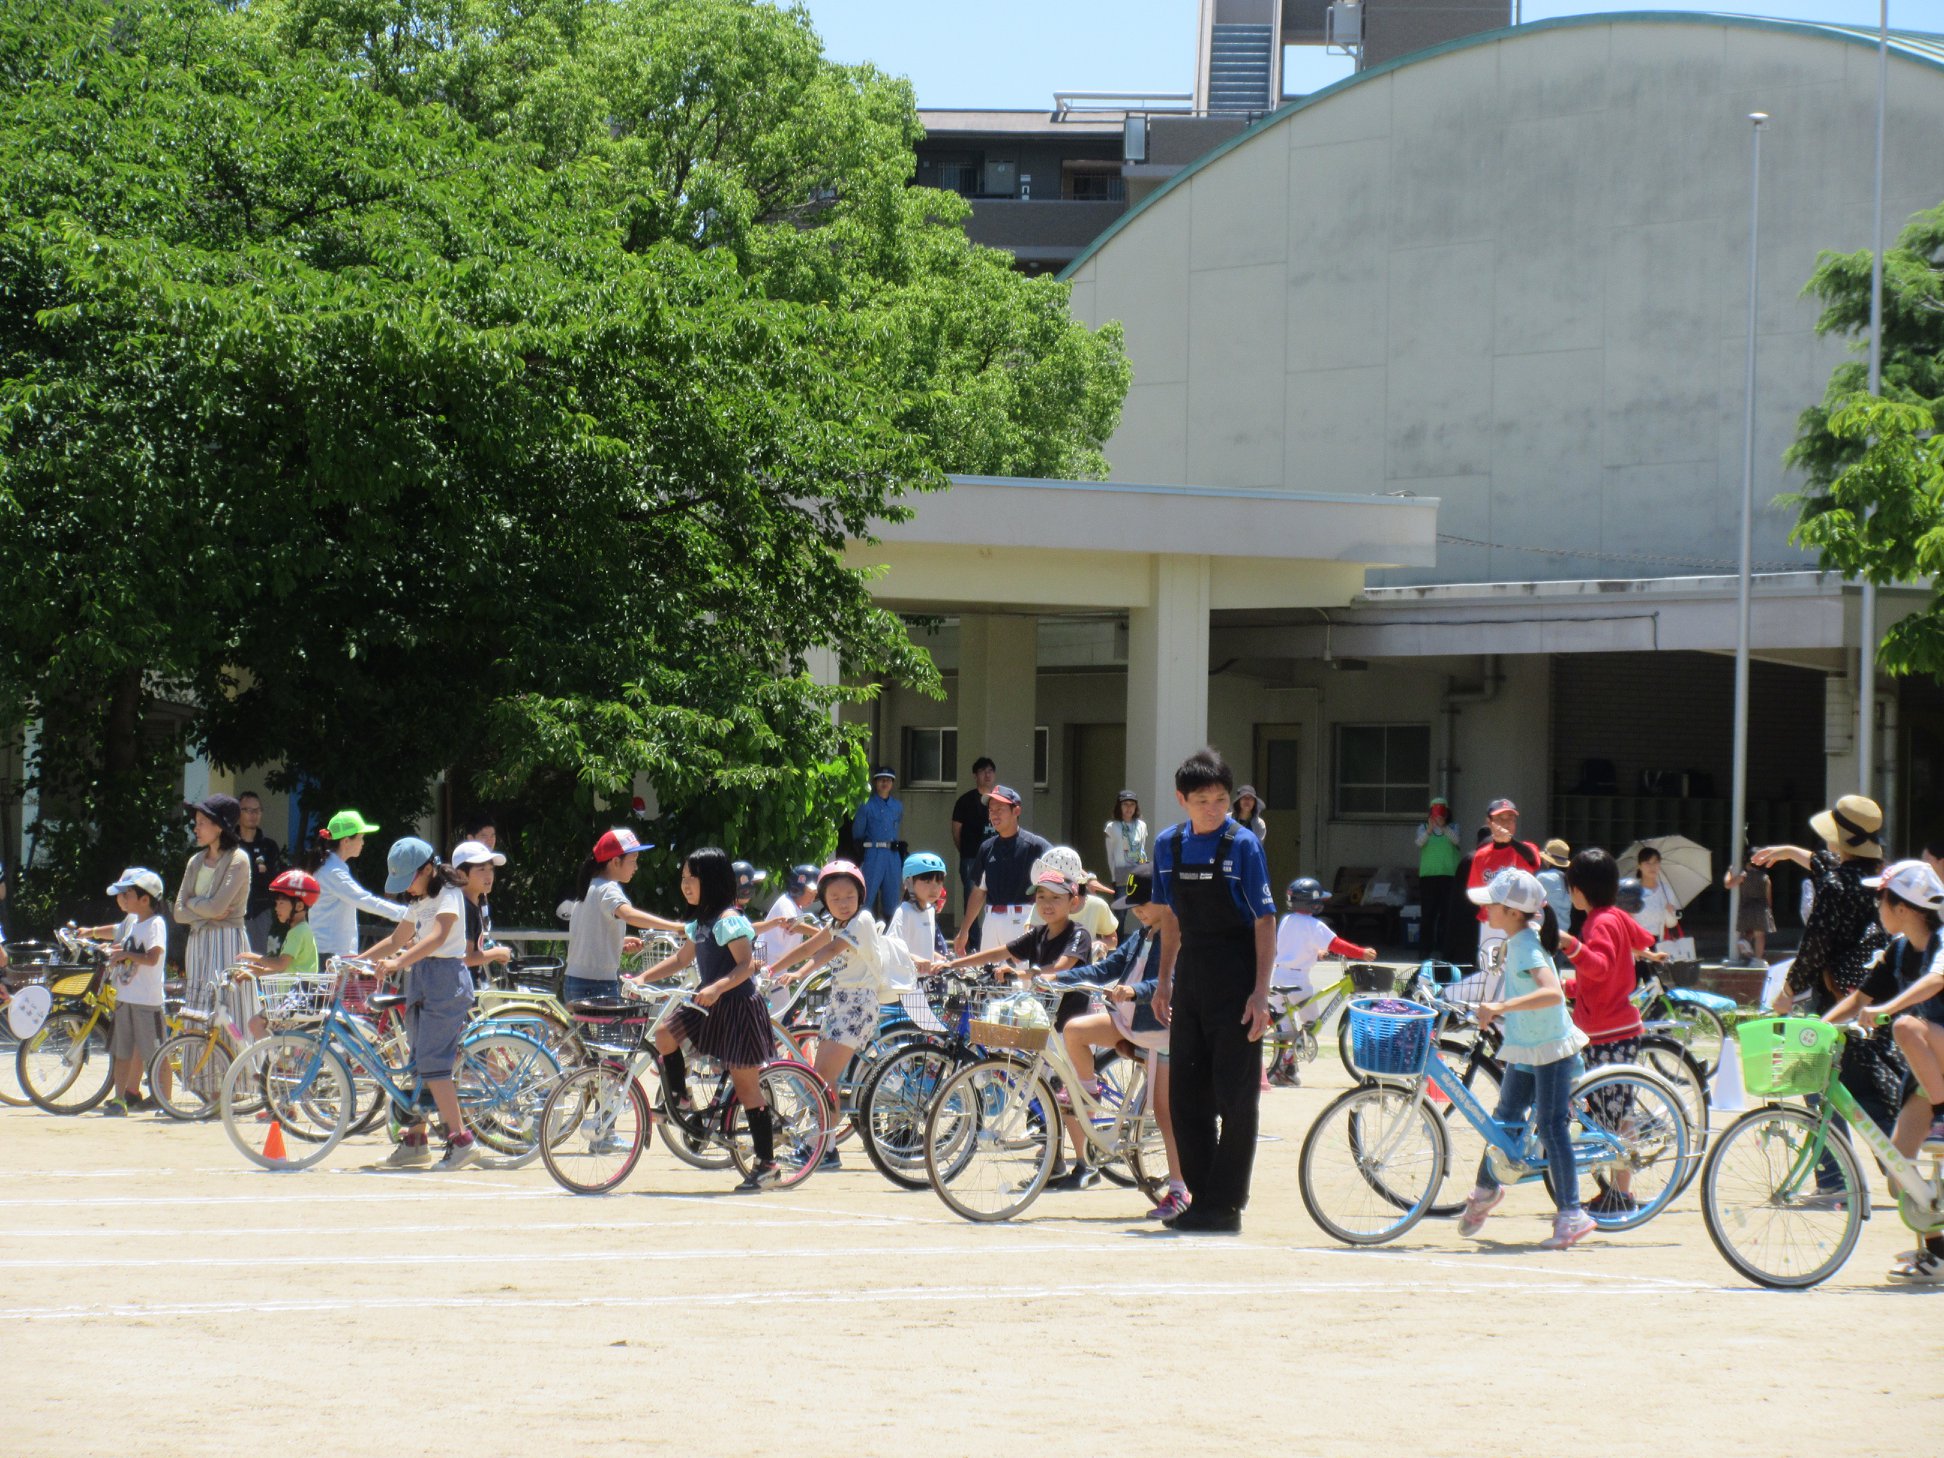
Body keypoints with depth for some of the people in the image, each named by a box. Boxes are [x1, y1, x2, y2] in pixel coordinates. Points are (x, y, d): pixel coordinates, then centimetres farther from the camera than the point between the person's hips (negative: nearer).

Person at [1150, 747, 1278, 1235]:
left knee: (1236, 1098, -3)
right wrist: (1165, 980, 15)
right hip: (1191, 974, 6)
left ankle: (1226, 1206, 2)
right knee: (1188, 1096, 7)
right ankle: (1200, 1199, 15)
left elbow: (1264, 921, -10)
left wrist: (1260, 992, -15)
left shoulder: (1243, 845, -10)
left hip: (1235, 981, -6)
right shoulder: (1168, 845, 6)